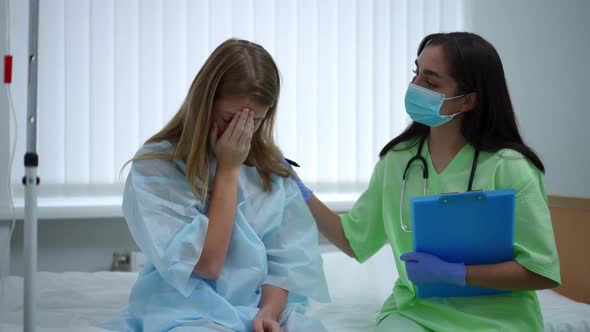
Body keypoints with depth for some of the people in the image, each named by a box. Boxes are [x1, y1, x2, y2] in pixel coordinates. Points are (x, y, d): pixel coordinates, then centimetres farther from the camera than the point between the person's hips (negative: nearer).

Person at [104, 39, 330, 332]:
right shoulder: (154, 166, -7)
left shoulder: (271, 166, 8)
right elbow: (206, 263, -11)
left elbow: (285, 256, 4)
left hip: (264, 308, 3)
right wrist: (228, 169, -10)